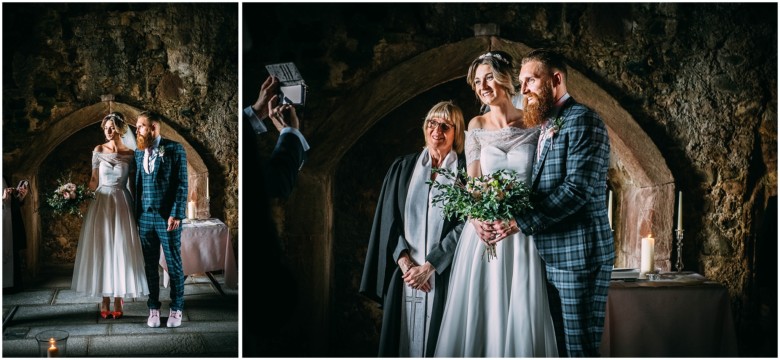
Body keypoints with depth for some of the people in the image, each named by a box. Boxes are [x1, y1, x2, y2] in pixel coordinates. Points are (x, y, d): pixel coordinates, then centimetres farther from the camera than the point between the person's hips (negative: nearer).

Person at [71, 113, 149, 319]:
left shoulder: (130, 154, 2)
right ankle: (105, 301, 8)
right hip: (101, 203, 1)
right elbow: (94, 181, 8)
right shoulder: (99, 151, 4)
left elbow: (133, 183, 4)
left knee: (121, 250, 0)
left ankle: (118, 301, 8)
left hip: (122, 204, -1)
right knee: (101, 250, 1)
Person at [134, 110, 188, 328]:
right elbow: (138, 184, 15)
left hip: (168, 216, -5)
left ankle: (176, 309, 13)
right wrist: (137, 214, 9)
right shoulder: (139, 152, 11)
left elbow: (182, 184, -8)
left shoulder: (174, 149, -5)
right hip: (145, 217, 5)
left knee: (174, 264, 3)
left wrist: (176, 214, -14)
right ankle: (153, 308, 18)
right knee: (150, 265, 9)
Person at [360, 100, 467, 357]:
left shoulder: (465, 171, 2)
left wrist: (430, 266, -12)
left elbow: (465, 225, -5)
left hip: (444, 276, -2)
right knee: (402, 341, 5)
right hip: (404, 275, 3)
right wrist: (404, 261, -7)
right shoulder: (403, 168, 12)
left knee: (440, 342, -2)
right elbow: (388, 218, 7)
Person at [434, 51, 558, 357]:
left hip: (522, 238, -1)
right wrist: (477, 217, -17)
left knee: (521, 316, -1)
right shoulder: (477, 126, 7)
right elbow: (472, 181, 2)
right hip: (483, 231, 1)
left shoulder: (534, 127, 2)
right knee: (479, 316, 2)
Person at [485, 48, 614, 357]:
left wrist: (522, 223, -18)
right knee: (558, 347, 12)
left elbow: (578, 189, -20)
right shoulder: (547, 127, 18)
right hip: (549, 259, 9)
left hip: (579, 256, -9)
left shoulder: (582, 120, -10)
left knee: (578, 349, -4)